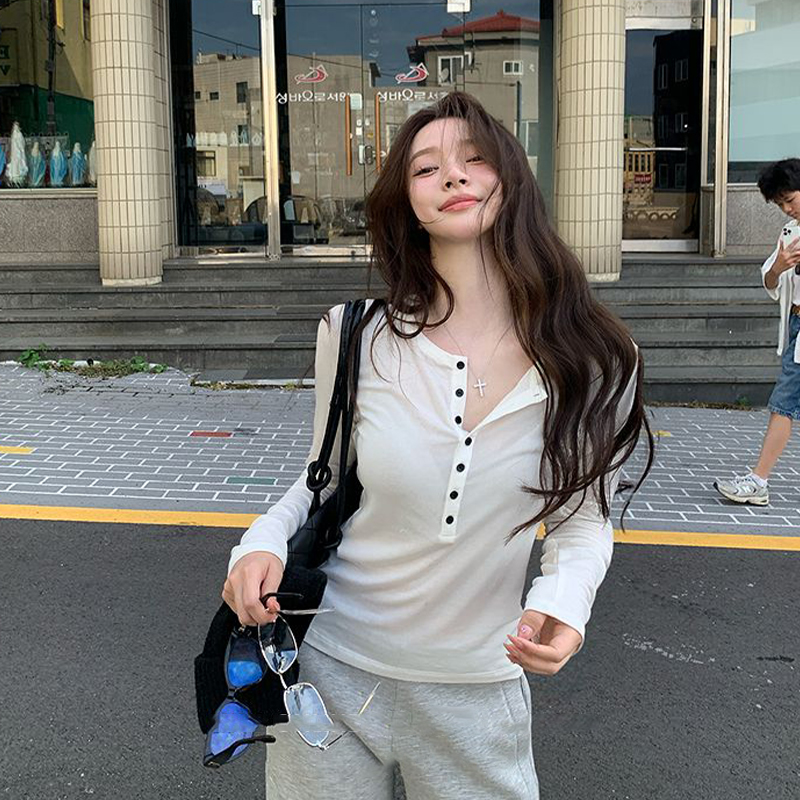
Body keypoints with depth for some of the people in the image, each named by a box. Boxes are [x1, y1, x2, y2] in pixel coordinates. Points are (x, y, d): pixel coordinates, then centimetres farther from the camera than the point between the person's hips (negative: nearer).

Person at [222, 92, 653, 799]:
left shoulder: (594, 364, -10)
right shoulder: (357, 336, -11)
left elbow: (583, 517, 1)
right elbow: (326, 477, 4)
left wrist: (562, 603, -18)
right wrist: (264, 541, -15)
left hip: (476, 696, 0)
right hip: (329, 668, 0)